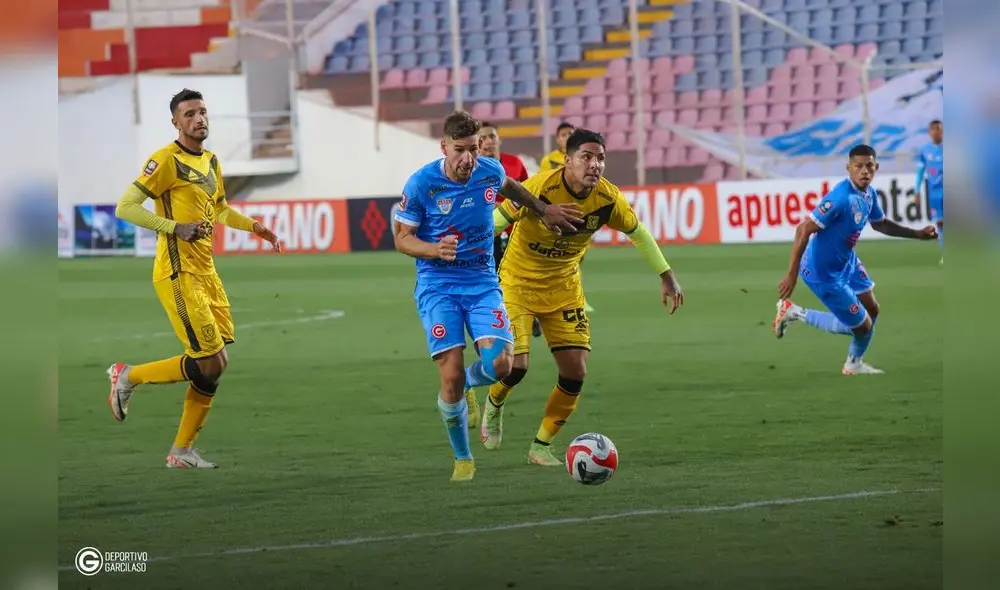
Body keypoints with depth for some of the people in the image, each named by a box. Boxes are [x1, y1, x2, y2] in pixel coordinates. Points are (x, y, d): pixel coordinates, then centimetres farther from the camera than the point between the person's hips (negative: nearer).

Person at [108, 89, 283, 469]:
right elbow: (125, 208, -15)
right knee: (211, 363, -12)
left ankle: (182, 451, 14)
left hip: (206, 272, 9)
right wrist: (175, 228, -22)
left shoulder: (211, 162, 16)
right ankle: (128, 377, 7)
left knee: (216, 366, 5)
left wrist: (254, 227, 19)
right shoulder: (167, 160, -11)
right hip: (178, 274, -8)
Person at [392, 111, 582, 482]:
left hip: (482, 283, 3)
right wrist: (435, 250, -24)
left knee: (499, 365, -17)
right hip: (437, 284, -3)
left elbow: (509, 187, 22)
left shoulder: (490, 171, -4)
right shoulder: (422, 184, -14)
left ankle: (468, 383, 22)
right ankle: (463, 460, 10)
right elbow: (401, 238, -5)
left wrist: (544, 212, 30)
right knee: (451, 376, -13)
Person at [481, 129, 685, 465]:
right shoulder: (539, 189, -28)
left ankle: (541, 447, 15)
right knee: (516, 365, -16)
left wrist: (666, 277, 8)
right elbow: (493, 224, -19)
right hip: (519, 282, -4)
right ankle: (494, 407, 21)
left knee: (575, 372, -4)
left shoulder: (608, 198, -14)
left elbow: (638, 233, 5)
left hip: (564, 286, 4)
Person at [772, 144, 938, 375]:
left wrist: (917, 234, 11)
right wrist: (792, 275, -28)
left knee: (872, 310, 22)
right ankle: (794, 313, 11)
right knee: (862, 326, 1)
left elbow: (880, 224, 19)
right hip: (825, 273, -9)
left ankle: (854, 364, 44)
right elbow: (804, 230, -30)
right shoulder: (841, 198, -32)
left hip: (846, 262, 9)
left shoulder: (869, 194, -3)